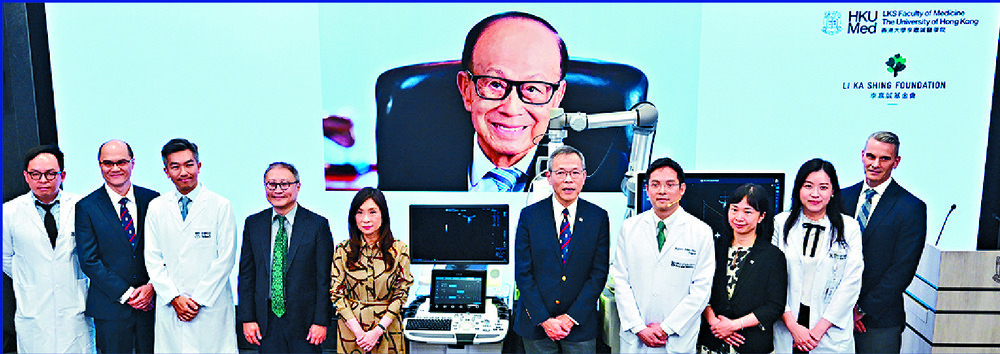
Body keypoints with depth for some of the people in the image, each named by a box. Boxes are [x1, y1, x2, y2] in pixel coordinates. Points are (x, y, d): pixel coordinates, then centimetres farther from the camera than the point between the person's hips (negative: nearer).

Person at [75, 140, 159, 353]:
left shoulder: (152, 200, 4)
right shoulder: (86, 207, -1)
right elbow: (89, 261, -5)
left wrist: (152, 286, -10)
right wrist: (125, 294, -11)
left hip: (151, 302, 2)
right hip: (111, 308, -1)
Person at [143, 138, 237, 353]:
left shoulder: (221, 206, -2)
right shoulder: (156, 208, 8)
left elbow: (225, 259, -6)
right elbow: (153, 259, 6)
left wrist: (198, 299, -9)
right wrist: (174, 298, -5)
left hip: (211, 308, -2)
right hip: (169, 307, 3)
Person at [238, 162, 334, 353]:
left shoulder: (318, 224, -4)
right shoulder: (253, 224, 6)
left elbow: (324, 278, -5)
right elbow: (246, 275, 7)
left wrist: (321, 321, -9)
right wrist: (247, 318, 1)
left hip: (304, 319, -2)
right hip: (267, 320, 3)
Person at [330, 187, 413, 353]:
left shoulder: (399, 250, -4)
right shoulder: (343, 250, -2)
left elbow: (401, 293, -5)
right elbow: (337, 294, -3)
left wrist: (377, 331, -13)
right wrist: (358, 331, -13)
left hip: (388, 326, 0)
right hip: (351, 326, 1)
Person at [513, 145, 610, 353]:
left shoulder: (598, 217, -1)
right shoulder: (529, 215, -2)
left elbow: (599, 273, -4)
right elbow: (523, 273, -4)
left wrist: (571, 318, -10)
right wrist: (544, 320, -11)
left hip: (581, 326, 0)